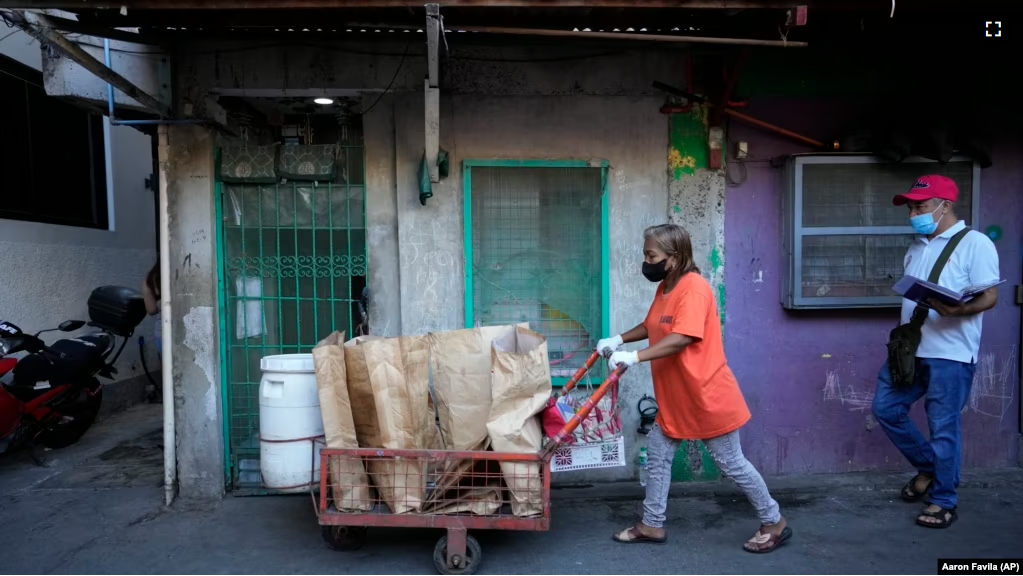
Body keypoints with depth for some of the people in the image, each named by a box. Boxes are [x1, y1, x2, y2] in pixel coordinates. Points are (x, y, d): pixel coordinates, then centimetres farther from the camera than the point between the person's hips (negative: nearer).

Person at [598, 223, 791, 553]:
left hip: (707, 397, -9)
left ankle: (774, 523, 24)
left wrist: (634, 357, -35)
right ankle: (652, 526, 25)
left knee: (731, 463, 5)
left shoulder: (693, 287, -22)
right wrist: (619, 340, 8)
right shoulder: (664, 288, 8)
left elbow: (681, 339, -32)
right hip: (675, 398, 9)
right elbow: (651, 327, 22)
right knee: (657, 455, 12)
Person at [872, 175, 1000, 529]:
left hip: (951, 353, -7)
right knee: (886, 408, 9)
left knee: (944, 426, 0)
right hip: (911, 349, 8)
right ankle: (928, 467, 30)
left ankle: (944, 501, 16)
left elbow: (989, 297, -13)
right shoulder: (917, 247, 16)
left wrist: (956, 310, -32)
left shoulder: (974, 243, -7)